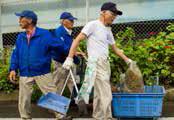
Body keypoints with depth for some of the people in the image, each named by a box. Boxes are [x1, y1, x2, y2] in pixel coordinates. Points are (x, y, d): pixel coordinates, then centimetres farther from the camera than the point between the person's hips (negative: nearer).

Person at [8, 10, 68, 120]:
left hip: (42, 73, -4)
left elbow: (59, 46, -2)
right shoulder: (20, 37, 10)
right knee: (23, 100, 9)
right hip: (25, 75, 4)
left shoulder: (44, 34, -4)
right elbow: (16, 54, 8)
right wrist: (13, 68, -3)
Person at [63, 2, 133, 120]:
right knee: (105, 95, -10)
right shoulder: (93, 25, -6)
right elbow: (77, 40, -11)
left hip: (105, 64, 8)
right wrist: (69, 58, -17)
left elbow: (115, 49, 28)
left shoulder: (108, 30, 18)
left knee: (100, 94, 14)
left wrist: (127, 60, 24)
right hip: (96, 64, -8)